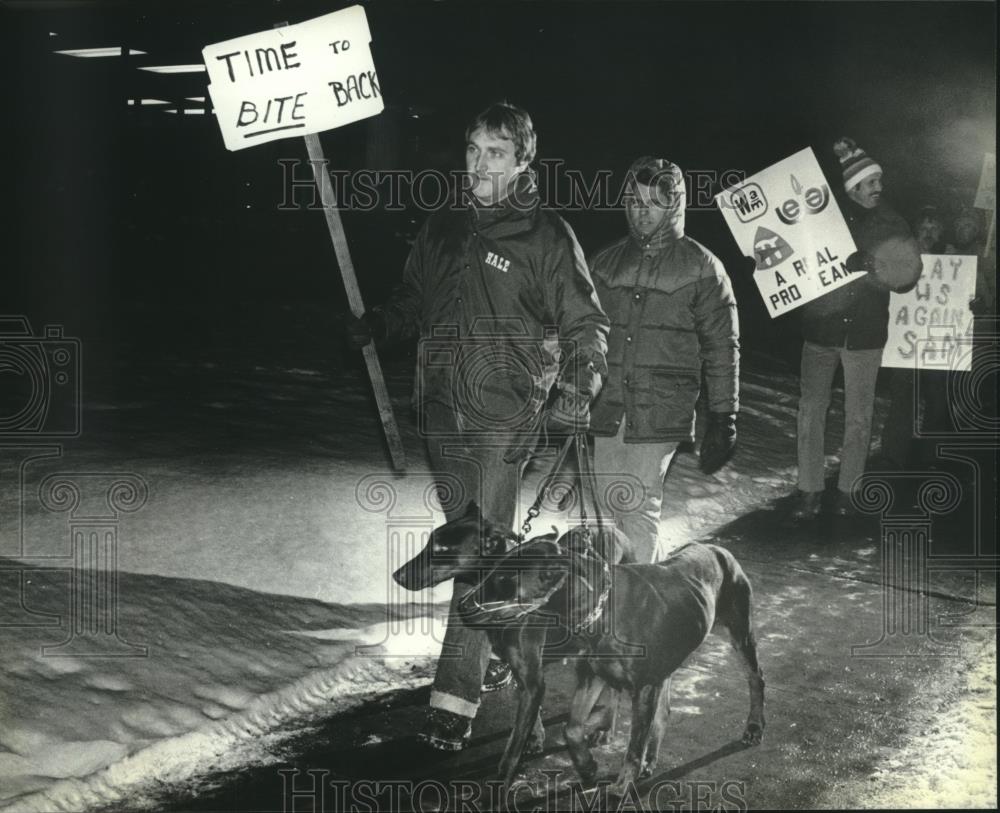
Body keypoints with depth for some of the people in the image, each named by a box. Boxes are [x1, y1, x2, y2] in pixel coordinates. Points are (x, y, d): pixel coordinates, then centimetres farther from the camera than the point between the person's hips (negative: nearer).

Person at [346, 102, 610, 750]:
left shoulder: (547, 236, -6)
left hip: (505, 414, -6)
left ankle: (456, 699, -8)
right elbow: (414, 301, 23)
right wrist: (375, 326, 4)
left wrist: (578, 391, -19)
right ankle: (499, 653, 31)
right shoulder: (443, 228, 11)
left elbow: (585, 325, -3)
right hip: (443, 409, 6)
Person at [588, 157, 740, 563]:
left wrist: (723, 418, -3)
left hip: (662, 411, -4)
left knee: (640, 505, -7)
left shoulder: (701, 268, 0)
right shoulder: (606, 262, 11)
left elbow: (721, 348, 0)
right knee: (613, 504, 9)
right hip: (608, 406, 4)